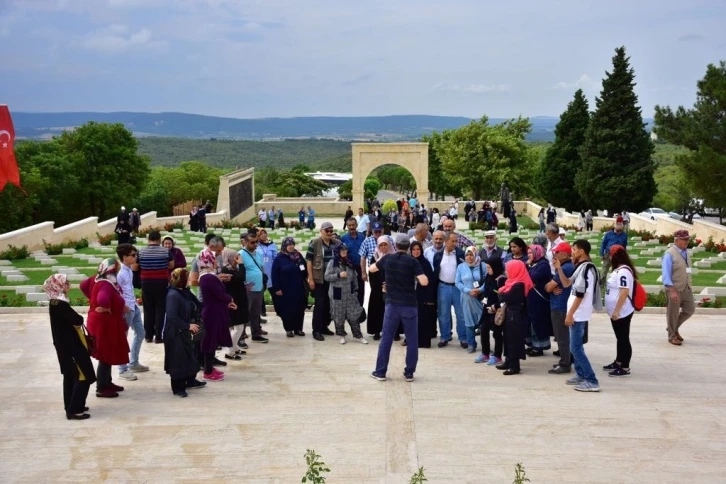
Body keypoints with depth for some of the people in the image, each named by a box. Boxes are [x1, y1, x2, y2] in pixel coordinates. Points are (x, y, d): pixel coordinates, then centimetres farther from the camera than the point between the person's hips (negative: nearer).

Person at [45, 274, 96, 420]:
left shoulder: (55, 302, 7)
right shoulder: (60, 304, -24)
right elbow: (78, 320, -26)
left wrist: (75, 322, -8)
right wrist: (77, 320, -6)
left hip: (65, 345, 10)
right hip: (71, 346, -10)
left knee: (70, 376, 19)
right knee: (84, 376, -5)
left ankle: (71, 406, 29)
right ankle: (74, 410, -3)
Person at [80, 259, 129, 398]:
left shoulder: (97, 279, 2)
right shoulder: (106, 285, -28)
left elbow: (83, 285, 14)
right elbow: (102, 299, -46)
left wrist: (92, 299, 12)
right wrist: (107, 308, -26)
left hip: (103, 323, 10)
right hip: (105, 324, -10)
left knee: (108, 355, 20)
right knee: (106, 356, 0)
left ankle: (108, 383, 31)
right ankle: (101, 388, 8)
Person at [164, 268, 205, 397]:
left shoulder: (185, 292, 4)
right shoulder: (173, 295, -23)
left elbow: (194, 307, 17)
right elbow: (171, 317, -29)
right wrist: (188, 326, -24)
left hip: (184, 331, 9)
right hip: (175, 333, -9)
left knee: (190, 355, 19)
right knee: (177, 360, 1)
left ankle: (191, 381, 34)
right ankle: (177, 387, 12)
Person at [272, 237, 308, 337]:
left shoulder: (299, 256, 7)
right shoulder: (279, 258, -5)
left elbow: (305, 270, 12)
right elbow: (275, 274, -6)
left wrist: (305, 283, 4)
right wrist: (277, 288, -10)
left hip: (299, 288, 4)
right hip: (286, 289, -4)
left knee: (299, 309, 6)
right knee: (287, 310, 2)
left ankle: (298, 328, 16)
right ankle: (289, 329, 13)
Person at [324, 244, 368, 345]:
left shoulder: (349, 263, 9)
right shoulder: (332, 263, -6)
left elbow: (354, 277, 14)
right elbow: (327, 277, -10)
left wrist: (356, 289, 11)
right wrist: (338, 275, -20)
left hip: (350, 293, 4)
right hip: (337, 294, -3)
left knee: (354, 314, 2)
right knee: (339, 316, 3)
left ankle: (358, 335, 8)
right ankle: (341, 335, 18)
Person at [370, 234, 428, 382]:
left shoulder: (387, 258, 1)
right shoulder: (412, 261, -7)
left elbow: (372, 269, 19)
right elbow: (424, 282, -15)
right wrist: (415, 275, 5)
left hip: (392, 304, 2)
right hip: (409, 305, -2)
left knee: (386, 338, 8)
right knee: (412, 340, 8)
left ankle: (380, 372, 11)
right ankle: (409, 373, 10)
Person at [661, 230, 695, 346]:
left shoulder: (686, 252, 7)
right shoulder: (669, 254, -15)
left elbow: (687, 271, 14)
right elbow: (666, 274, -19)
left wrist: (690, 285, 14)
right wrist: (672, 290, -26)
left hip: (687, 288, 7)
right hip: (675, 289, -7)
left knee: (690, 310, 11)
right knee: (673, 313, 5)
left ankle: (675, 328, 31)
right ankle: (672, 336, 21)